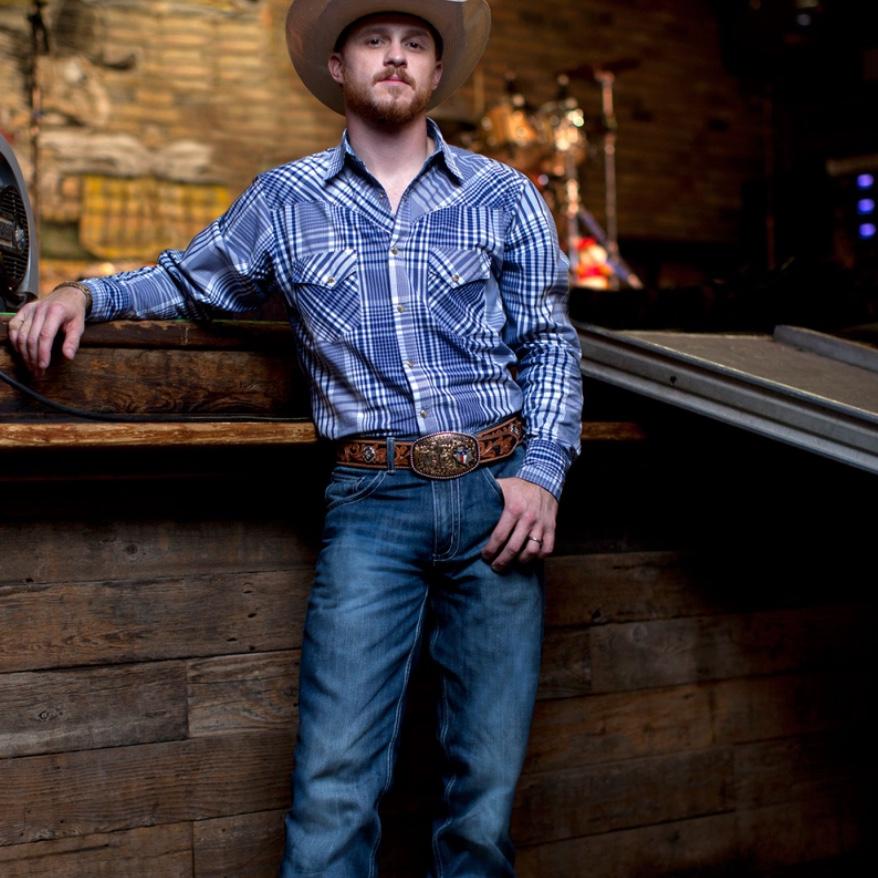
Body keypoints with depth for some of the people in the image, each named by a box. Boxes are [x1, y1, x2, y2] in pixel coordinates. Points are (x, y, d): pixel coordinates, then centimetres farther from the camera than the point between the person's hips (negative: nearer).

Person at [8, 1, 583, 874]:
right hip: (371, 504, 0)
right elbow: (189, 279, 26)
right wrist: (86, 293, 8)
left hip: (497, 496, 1)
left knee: (487, 780, 3)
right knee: (333, 786, -8)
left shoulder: (505, 196, 11)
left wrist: (542, 473, -2)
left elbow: (549, 344, 11)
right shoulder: (284, 201, 12)